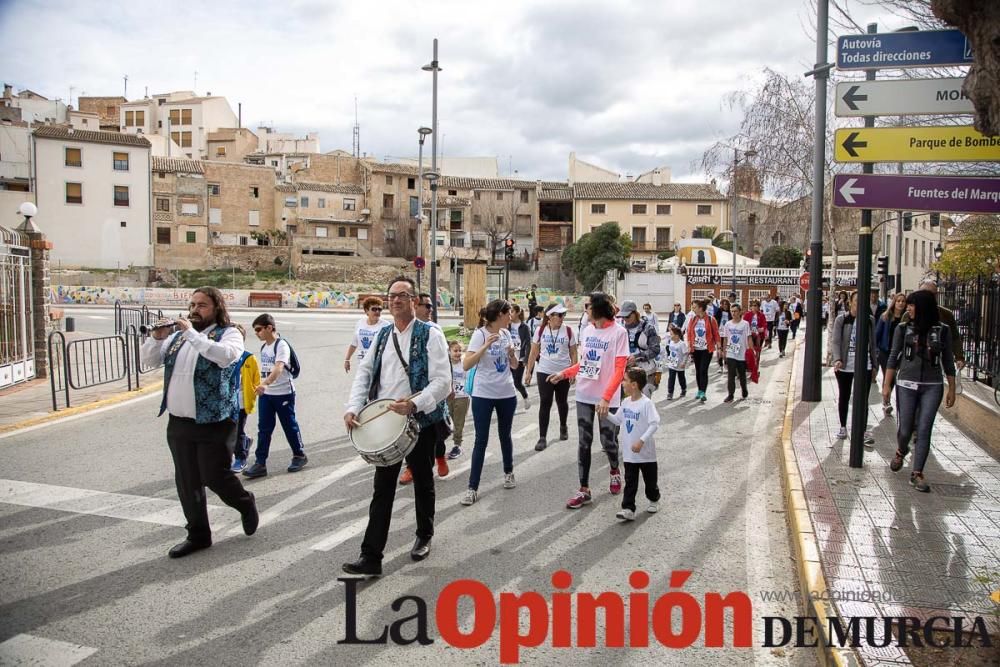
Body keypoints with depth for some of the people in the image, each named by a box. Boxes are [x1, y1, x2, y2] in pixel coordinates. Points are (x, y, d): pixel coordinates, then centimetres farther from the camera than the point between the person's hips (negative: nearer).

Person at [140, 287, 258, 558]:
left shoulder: (229, 333, -6)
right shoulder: (178, 335, 13)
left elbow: (227, 356, -27)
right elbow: (148, 360, 11)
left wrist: (193, 334, -25)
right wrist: (157, 338, -8)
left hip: (213, 424, -6)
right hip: (178, 423, 6)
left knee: (214, 477, -3)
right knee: (187, 482, 11)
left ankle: (246, 504, 27)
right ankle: (198, 534, 25)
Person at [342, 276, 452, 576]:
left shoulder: (430, 335, -8)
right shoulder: (382, 336, 9)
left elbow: (443, 381, -16)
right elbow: (364, 373, 8)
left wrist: (414, 404, -30)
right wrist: (353, 408, -7)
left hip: (421, 422, -4)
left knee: (423, 483, 15)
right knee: (382, 489, 2)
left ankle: (424, 537, 36)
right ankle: (371, 557, 5)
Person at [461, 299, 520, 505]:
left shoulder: (506, 333, 5)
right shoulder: (480, 334, -13)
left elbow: (515, 365, 12)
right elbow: (466, 365, -21)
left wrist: (512, 354, -10)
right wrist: (486, 345, -30)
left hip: (507, 394, 5)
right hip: (483, 395, -5)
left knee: (505, 435, 17)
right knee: (481, 440, -4)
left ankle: (509, 473, 37)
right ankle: (472, 488, 2)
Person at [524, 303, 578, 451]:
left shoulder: (568, 331, -6)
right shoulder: (541, 330, -4)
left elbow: (573, 353, 0)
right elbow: (534, 353, 2)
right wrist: (528, 372, 1)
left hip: (563, 372, 0)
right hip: (544, 372, 0)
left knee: (562, 402, 15)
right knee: (545, 404, -4)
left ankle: (563, 427, 41)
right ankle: (542, 438, 0)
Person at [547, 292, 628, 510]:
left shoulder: (618, 332, -12)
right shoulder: (586, 331, 5)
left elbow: (619, 370, -15)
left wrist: (606, 398, -23)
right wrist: (564, 374, 4)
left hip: (607, 398, -4)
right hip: (584, 395, 5)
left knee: (608, 441, 7)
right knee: (584, 442, 5)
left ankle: (615, 472, 39)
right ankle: (584, 490, 11)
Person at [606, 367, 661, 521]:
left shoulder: (646, 403, -20)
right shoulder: (626, 402, 3)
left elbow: (654, 424, -24)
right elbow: (618, 420, 14)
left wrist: (641, 441, -28)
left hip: (645, 452, -5)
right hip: (629, 453, 5)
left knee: (650, 479, 15)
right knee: (630, 482, 3)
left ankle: (654, 500, 39)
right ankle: (628, 509, 3)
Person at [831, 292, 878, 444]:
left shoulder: (869, 320, 4)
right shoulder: (841, 319, -4)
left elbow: (872, 344, 10)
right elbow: (835, 341, -9)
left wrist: (875, 365, 11)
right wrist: (837, 359, -24)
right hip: (844, 365, -1)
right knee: (844, 397, 12)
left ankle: (864, 431, 1)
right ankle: (843, 427, 26)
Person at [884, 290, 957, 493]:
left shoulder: (942, 330, 1)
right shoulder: (903, 329, 1)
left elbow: (948, 362, 6)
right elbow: (893, 358, 4)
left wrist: (951, 389, 6)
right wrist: (887, 385, 1)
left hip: (932, 387, 0)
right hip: (906, 385, 0)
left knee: (924, 430, -3)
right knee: (905, 429, 4)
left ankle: (917, 473, 6)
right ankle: (901, 451, 37)